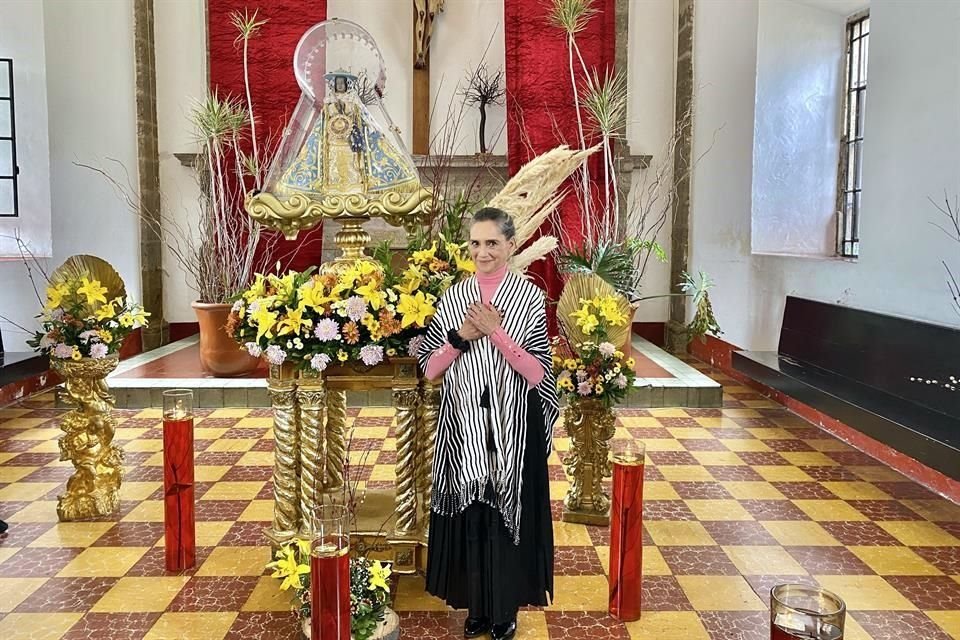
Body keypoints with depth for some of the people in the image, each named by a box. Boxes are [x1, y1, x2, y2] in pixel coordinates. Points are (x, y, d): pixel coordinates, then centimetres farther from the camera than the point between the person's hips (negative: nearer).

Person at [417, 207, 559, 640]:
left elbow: (538, 374, -10)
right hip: (464, 425, 3)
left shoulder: (529, 297, -5)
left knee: (509, 514, 7)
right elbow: (429, 368, 2)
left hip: (512, 426, -2)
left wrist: (497, 333, -18)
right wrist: (460, 337, -13)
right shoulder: (452, 298, 3)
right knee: (469, 514, 10)